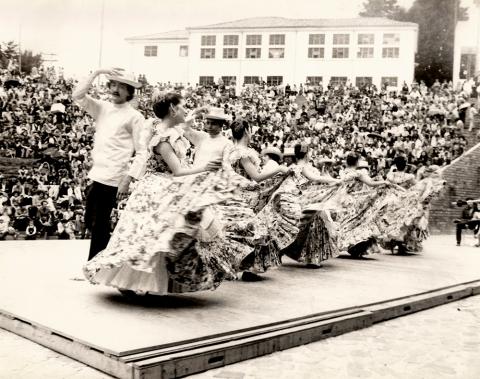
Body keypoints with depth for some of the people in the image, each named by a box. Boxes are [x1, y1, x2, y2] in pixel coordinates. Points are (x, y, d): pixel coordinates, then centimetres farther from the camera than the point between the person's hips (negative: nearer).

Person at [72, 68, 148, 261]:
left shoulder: (135, 117, -6)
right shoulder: (102, 107, 11)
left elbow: (142, 152, -9)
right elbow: (78, 96, 2)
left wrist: (128, 179, -18)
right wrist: (97, 72, -6)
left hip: (112, 178, -6)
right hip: (95, 175, 7)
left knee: (99, 225, 0)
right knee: (90, 221, 15)